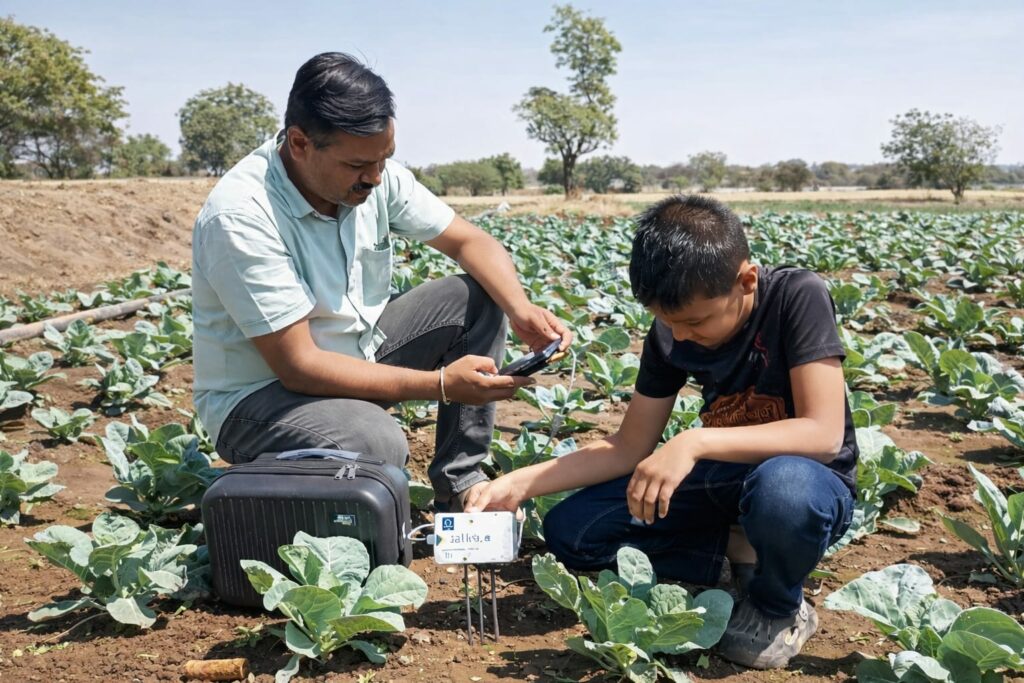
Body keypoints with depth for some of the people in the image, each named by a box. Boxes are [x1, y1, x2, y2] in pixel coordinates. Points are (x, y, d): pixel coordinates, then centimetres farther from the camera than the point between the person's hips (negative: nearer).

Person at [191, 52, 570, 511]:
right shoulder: (241, 216, -28)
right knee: (377, 443, -36)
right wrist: (440, 384, -30)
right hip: (263, 394, -7)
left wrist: (520, 310, -20)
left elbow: (471, 242, 0)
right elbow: (297, 366, -28)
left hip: (358, 355, 7)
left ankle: (459, 484, 0)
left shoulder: (375, 174, -8)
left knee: (475, 297, -3)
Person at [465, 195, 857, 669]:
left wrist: (696, 442, -40)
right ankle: (742, 552, -2)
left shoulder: (797, 297, -22)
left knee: (783, 489, -42)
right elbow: (628, 447, -3)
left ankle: (779, 607, -9)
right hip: (722, 476, 5)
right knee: (569, 532, -9)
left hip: (809, 480, -5)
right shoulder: (669, 334, -7)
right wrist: (518, 485, -14)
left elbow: (824, 432, -30)